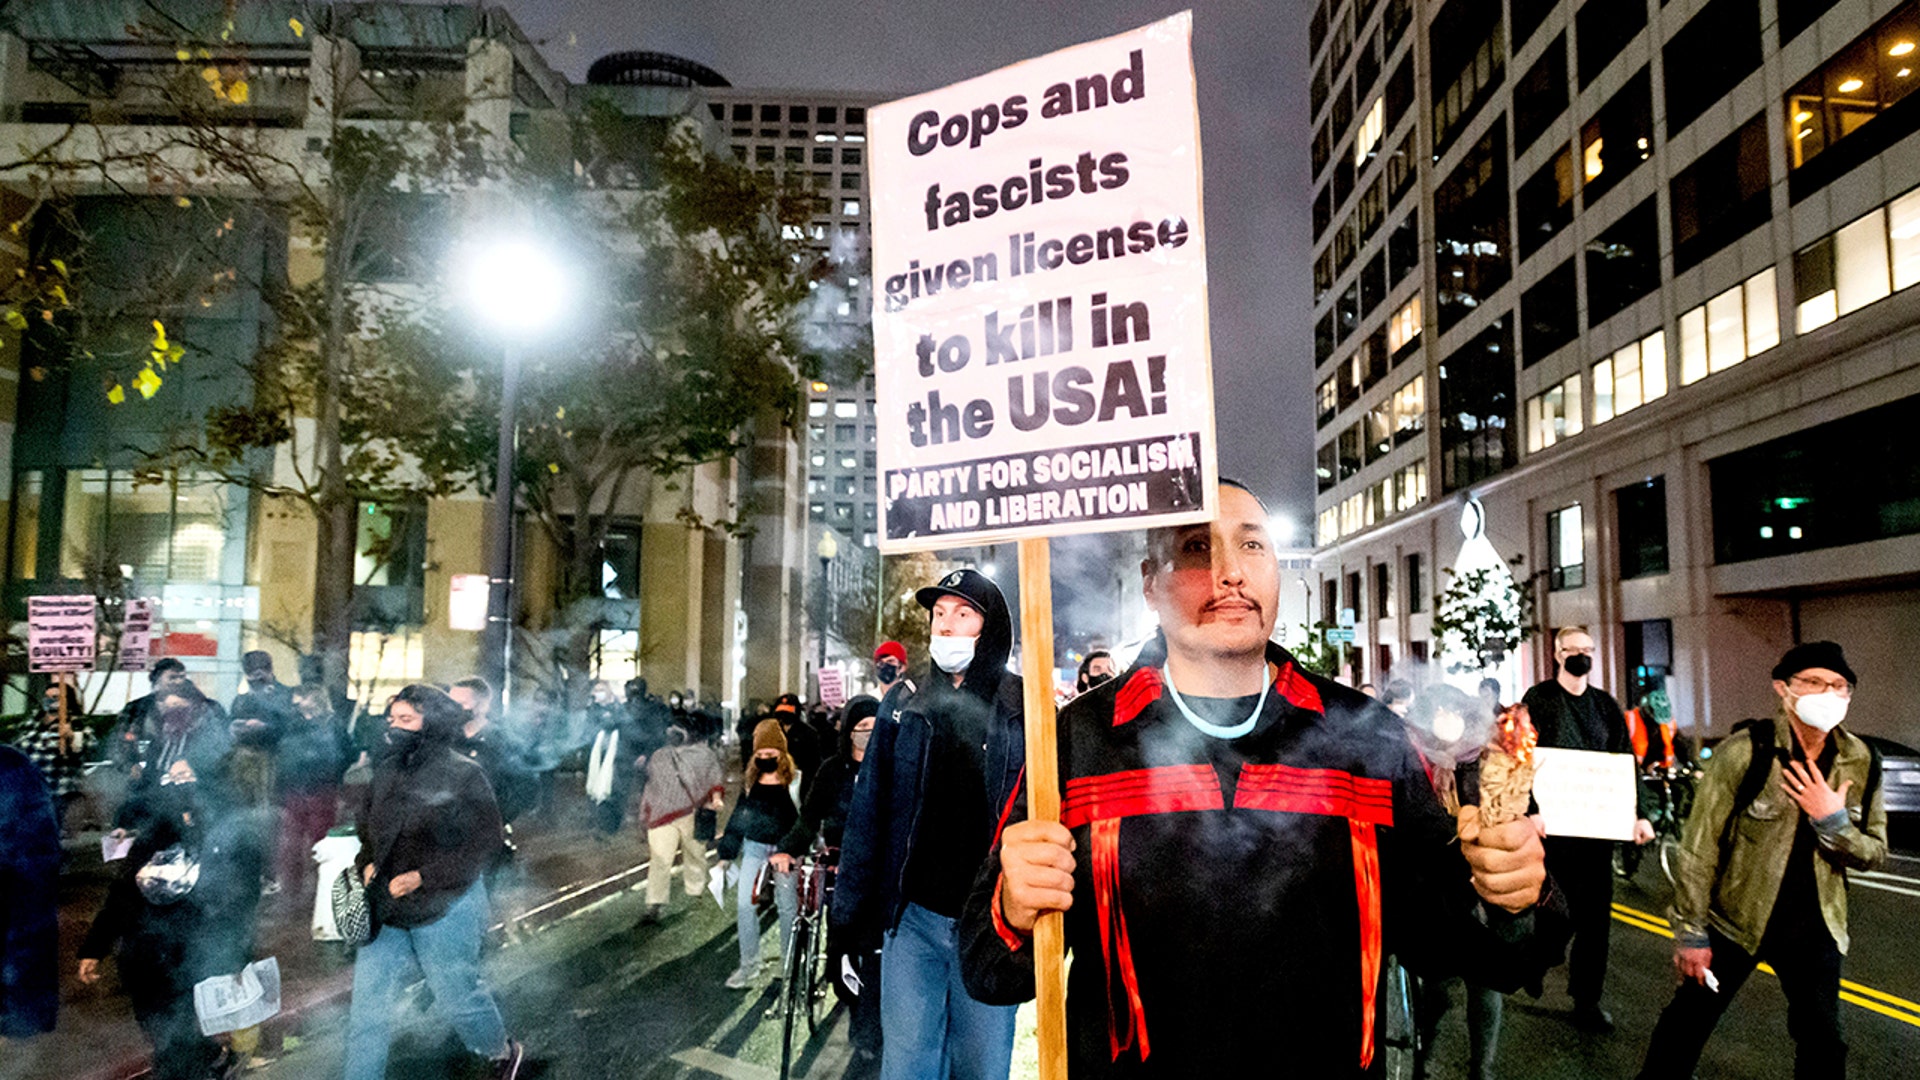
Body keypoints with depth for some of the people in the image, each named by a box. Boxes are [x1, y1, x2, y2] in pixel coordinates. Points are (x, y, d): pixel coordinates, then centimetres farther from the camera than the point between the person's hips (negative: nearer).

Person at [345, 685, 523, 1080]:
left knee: (457, 996, 10)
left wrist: (423, 876, -20)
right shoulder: (388, 771, 4)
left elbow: (485, 844, -15)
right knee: (368, 1006, 5)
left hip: (445, 910, -5)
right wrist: (367, 863, -1)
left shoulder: (462, 773, -15)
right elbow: (368, 829, 19)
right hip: (386, 912, 6)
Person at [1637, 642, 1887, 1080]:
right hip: (1734, 922, -3)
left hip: (1813, 928, 4)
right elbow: (1699, 846, -14)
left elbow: (1874, 853, 4)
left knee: (1823, 1043, 11)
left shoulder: (1860, 762, -2)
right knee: (1689, 1021, 8)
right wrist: (1690, 932, -13)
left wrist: (1833, 821, -18)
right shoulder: (1745, 751, -16)